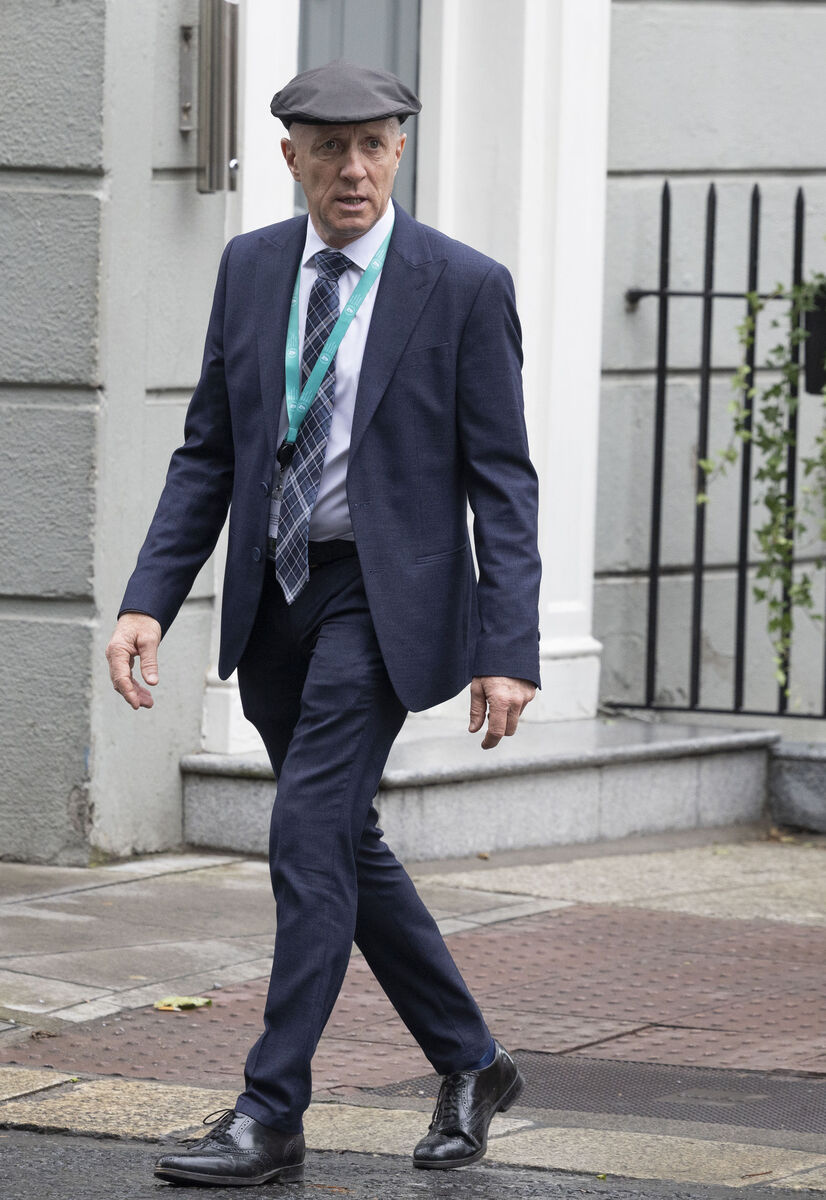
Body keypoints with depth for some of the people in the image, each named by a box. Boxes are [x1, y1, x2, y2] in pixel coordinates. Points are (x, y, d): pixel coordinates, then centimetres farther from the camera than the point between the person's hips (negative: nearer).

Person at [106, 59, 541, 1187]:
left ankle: (271, 1115, -8)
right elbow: (209, 452, 9)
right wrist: (149, 601, -2)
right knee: (344, 842, 13)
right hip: (275, 597, 6)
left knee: (310, 833, -13)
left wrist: (509, 651, -15)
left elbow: (502, 481, -8)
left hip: (386, 595, -6)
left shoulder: (465, 286, -8)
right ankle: (471, 1064, 29)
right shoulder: (251, 267, 6)